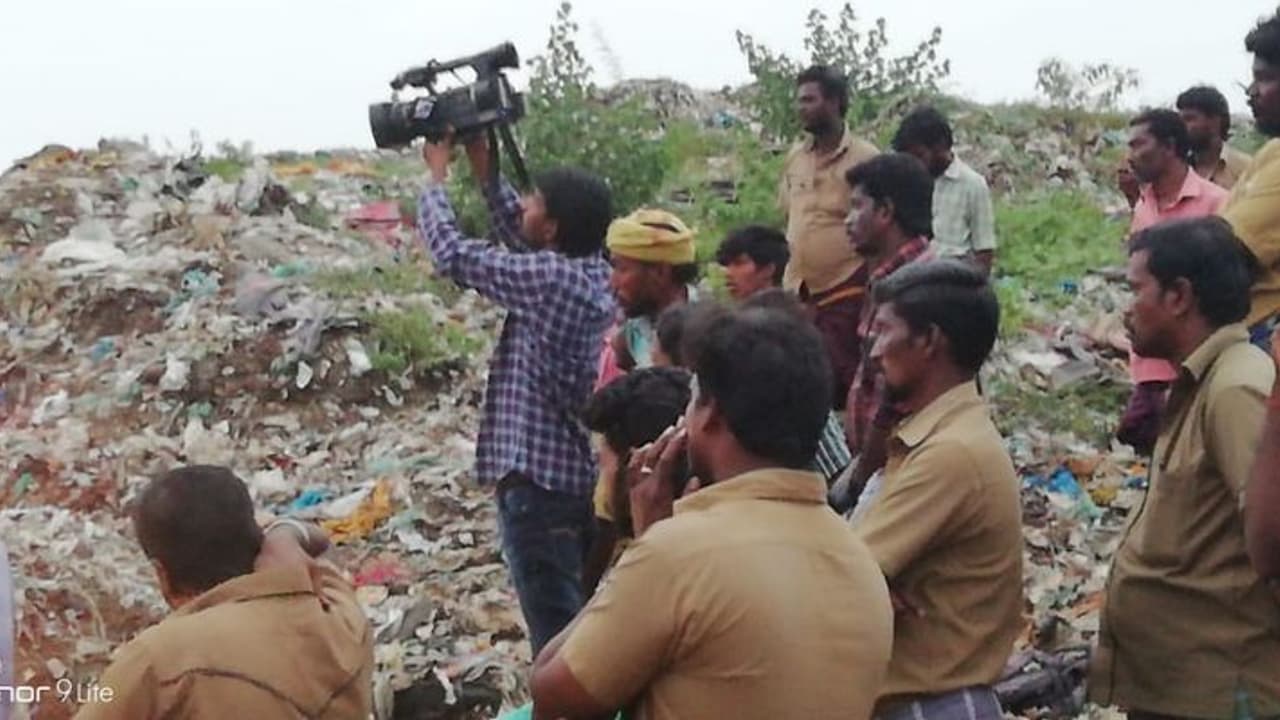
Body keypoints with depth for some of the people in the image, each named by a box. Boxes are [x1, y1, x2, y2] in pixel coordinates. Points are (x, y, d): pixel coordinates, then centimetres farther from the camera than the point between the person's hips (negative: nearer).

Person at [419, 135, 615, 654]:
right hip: (582, 476, 9)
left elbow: (452, 254, -11)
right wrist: (483, 169, 18)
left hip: (537, 481, -9)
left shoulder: (551, 279, -18)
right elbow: (518, 240, 21)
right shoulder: (595, 273, 6)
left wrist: (437, 173, 2)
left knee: (558, 636, -4)